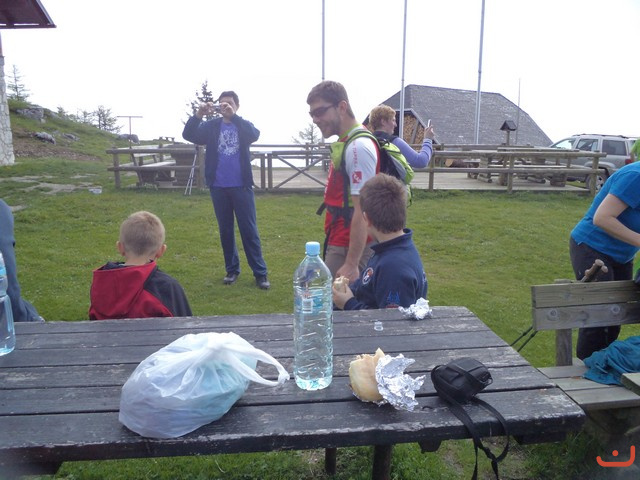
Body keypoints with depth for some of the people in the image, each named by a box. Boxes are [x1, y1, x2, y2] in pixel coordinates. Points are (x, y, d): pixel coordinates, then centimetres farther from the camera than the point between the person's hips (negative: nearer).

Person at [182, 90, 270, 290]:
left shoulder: (243, 125, 3)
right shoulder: (211, 126, 7)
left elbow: (254, 135, -19)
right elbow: (188, 135, -7)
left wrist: (233, 116, -29)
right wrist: (198, 115, -23)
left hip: (241, 186, -2)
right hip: (218, 187, 2)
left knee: (249, 230, 1)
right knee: (225, 230, 10)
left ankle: (260, 273, 6)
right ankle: (232, 269, 23)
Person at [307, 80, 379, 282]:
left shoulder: (358, 147, -19)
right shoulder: (345, 143, 12)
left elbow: (362, 212, -23)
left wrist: (351, 264, -24)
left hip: (348, 249, -9)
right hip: (341, 244, 9)